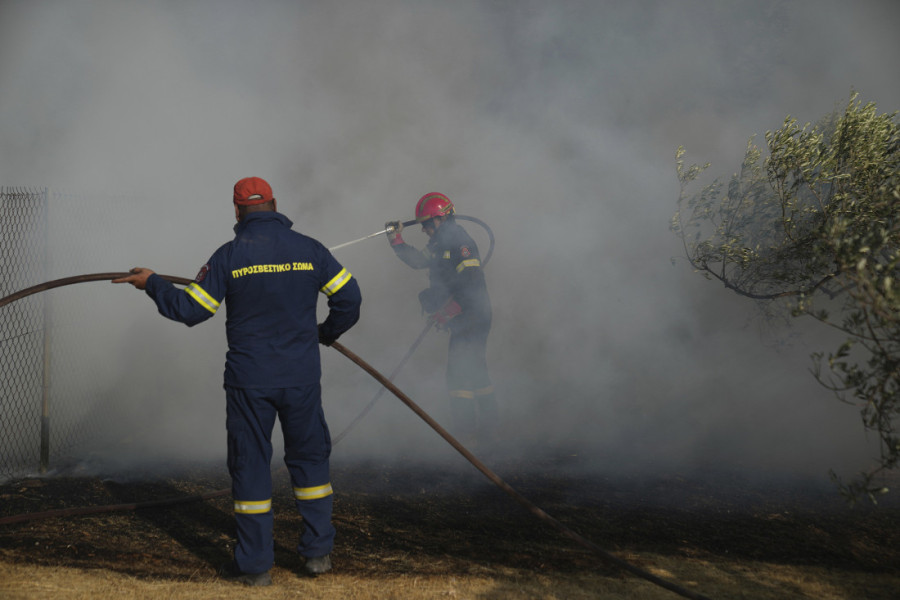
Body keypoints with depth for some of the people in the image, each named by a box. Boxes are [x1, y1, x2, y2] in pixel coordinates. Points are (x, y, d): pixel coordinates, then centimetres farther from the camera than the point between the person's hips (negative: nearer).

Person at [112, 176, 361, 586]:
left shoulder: (230, 255, -7)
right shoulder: (309, 249, 0)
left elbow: (191, 310, -6)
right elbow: (349, 298, 2)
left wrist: (152, 283, 9)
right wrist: (327, 333, 20)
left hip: (249, 382, -2)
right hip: (302, 379, 2)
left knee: (250, 464, 6)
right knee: (309, 458, 16)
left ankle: (254, 564, 10)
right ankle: (318, 551, 17)